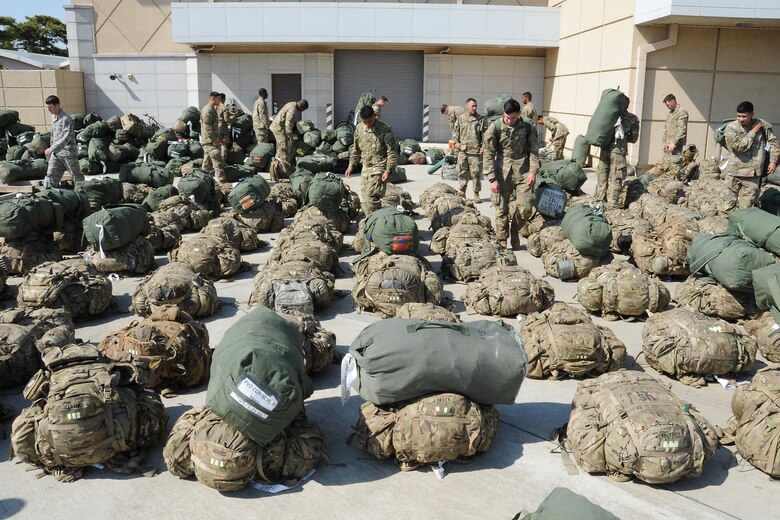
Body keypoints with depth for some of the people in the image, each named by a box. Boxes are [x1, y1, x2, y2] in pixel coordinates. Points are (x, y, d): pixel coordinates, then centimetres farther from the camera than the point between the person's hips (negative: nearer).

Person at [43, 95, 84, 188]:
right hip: (56, 153, 8)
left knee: (76, 175, 5)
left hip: (68, 151, -8)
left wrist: (52, 148, -26)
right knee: (51, 175, 1)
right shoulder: (53, 117, 11)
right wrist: (52, 149, 20)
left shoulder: (66, 119, -17)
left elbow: (66, 138, -24)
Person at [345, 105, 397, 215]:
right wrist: (351, 165, 14)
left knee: (371, 197, -16)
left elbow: (392, 152, -11)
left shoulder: (384, 129, -12)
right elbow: (356, 149, 18)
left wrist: (388, 170, -18)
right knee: (364, 199, 8)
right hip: (365, 167, 7)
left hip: (378, 168, -6)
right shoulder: (359, 128, 5)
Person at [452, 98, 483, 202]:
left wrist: (483, 147, -4)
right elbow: (455, 132, 15)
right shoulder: (460, 119, 10)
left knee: (476, 173, -1)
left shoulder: (480, 119, 5)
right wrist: (456, 143, 2)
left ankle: (476, 193, 8)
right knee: (462, 172, 6)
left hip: (476, 151, -1)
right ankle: (462, 191, 18)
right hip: (463, 150, 2)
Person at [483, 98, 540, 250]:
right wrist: (492, 179, -10)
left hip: (523, 172, 1)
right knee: (502, 209, 2)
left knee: (526, 207, -6)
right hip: (502, 172, -1)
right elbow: (488, 154, -5)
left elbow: (534, 150, 6)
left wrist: (533, 171, -6)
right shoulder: (495, 127, -5)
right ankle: (502, 241, 18)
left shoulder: (527, 127, 1)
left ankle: (515, 231, 22)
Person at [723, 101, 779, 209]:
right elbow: (740, 146, -18)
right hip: (735, 173, -1)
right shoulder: (731, 128, -7)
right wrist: (753, 132, -11)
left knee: (745, 207, 1)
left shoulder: (762, 125, 1)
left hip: (753, 175, 1)